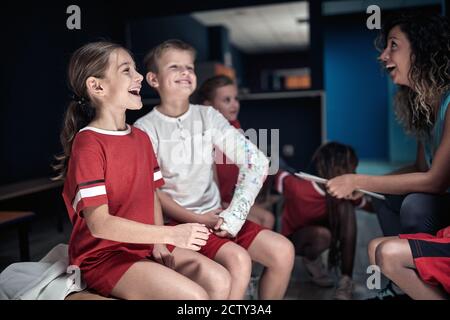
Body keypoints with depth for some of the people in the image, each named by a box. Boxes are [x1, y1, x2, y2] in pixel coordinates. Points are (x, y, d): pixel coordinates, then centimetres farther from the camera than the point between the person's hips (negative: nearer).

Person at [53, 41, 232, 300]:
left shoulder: (141, 138, 9)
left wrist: (159, 244, -6)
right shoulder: (88, 144, -17)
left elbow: (151, 195, 10)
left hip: (145, 244, 7)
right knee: (193, 296, -22)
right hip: (104, 255, -7)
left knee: (220, 281, -8)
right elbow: (99, 224, -23)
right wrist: (171, 234, -24)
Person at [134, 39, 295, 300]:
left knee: (283, 250, -9)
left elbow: (257, 162, -5)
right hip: (177, 222, -4)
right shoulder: (145, 129, -7)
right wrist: (196, 219, -16)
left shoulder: (208, 116, 2)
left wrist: (233, 216, -13)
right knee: (238, 259, -27)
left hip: (215, 215, 5)